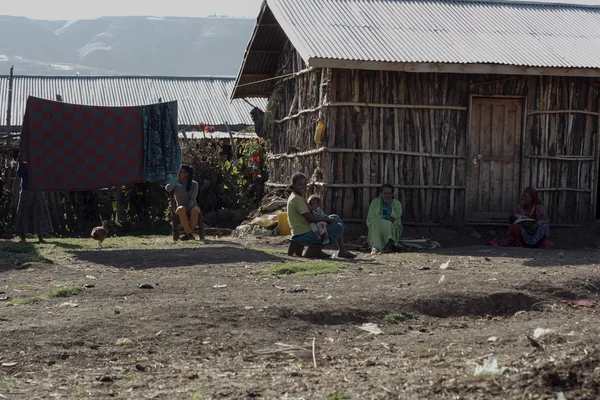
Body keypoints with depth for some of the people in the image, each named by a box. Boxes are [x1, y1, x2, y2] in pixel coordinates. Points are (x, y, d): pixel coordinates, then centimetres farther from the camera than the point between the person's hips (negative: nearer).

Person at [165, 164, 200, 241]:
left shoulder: (194, 184, 4)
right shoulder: (175, 184, 6)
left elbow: (193, 199, -8)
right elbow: (168, 188, -18)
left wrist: (188, 208, -24)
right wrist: (175, 180, -7)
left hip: (192, 207, 0)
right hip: (181, 208, 0)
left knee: (195, 210, -38)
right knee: (181, 209, -38)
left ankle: (187, 234, -24)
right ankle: (189, 234, -35)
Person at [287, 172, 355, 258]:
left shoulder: (299, 197, 16)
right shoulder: (296, 199, -17)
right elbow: (310, 218, -22)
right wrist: (327, 219, -12)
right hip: (303, 235, -11)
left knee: (335, 218, 14)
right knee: (338, 227, -12)